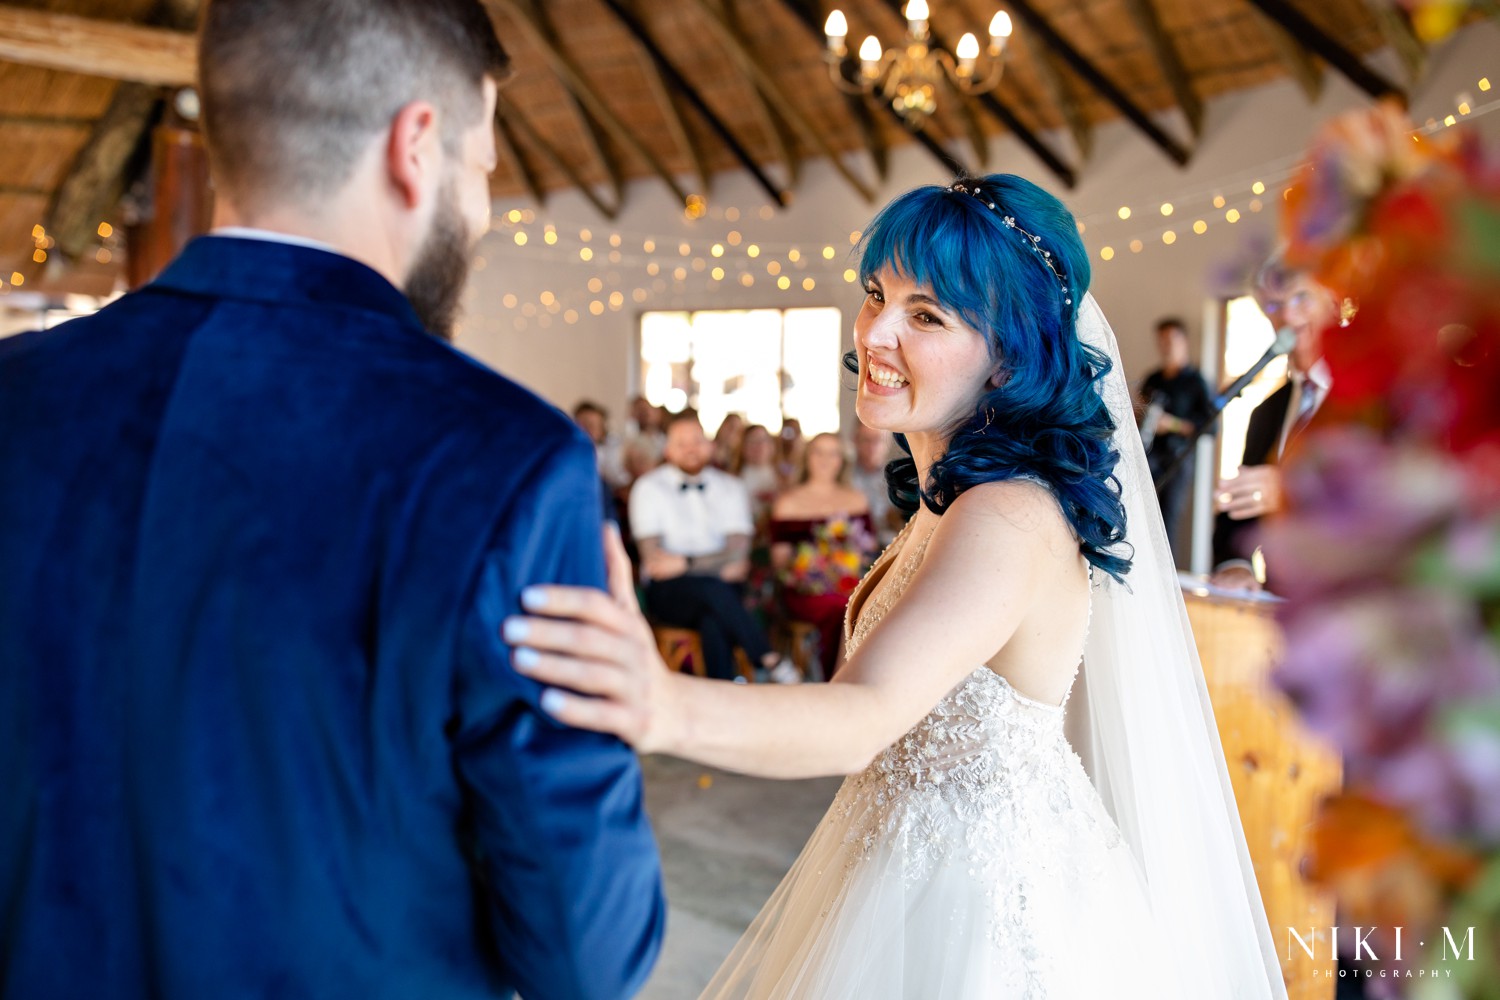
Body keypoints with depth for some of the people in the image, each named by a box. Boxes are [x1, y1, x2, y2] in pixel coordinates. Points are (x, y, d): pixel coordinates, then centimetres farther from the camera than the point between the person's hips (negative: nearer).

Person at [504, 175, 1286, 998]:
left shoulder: (1011, 519, -28)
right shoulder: (950, 492, 3)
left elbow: (862, 719, -43)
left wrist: (669, 710, -59)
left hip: (987, 905, -8)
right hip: (920, 862, 9)